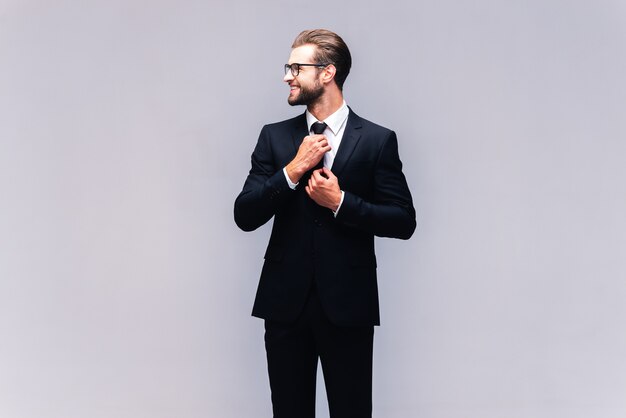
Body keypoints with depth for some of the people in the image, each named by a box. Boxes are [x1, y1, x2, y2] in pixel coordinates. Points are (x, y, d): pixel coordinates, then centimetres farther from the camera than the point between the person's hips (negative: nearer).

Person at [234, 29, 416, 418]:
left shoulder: (377, 140, -2)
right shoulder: (275, 137, 6)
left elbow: (403, 222, -3)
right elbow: (245, 216, 0)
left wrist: (341, 202, -15)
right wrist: (292, 170, -12)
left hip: (348, 303, -2)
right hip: (285, 301, 3)